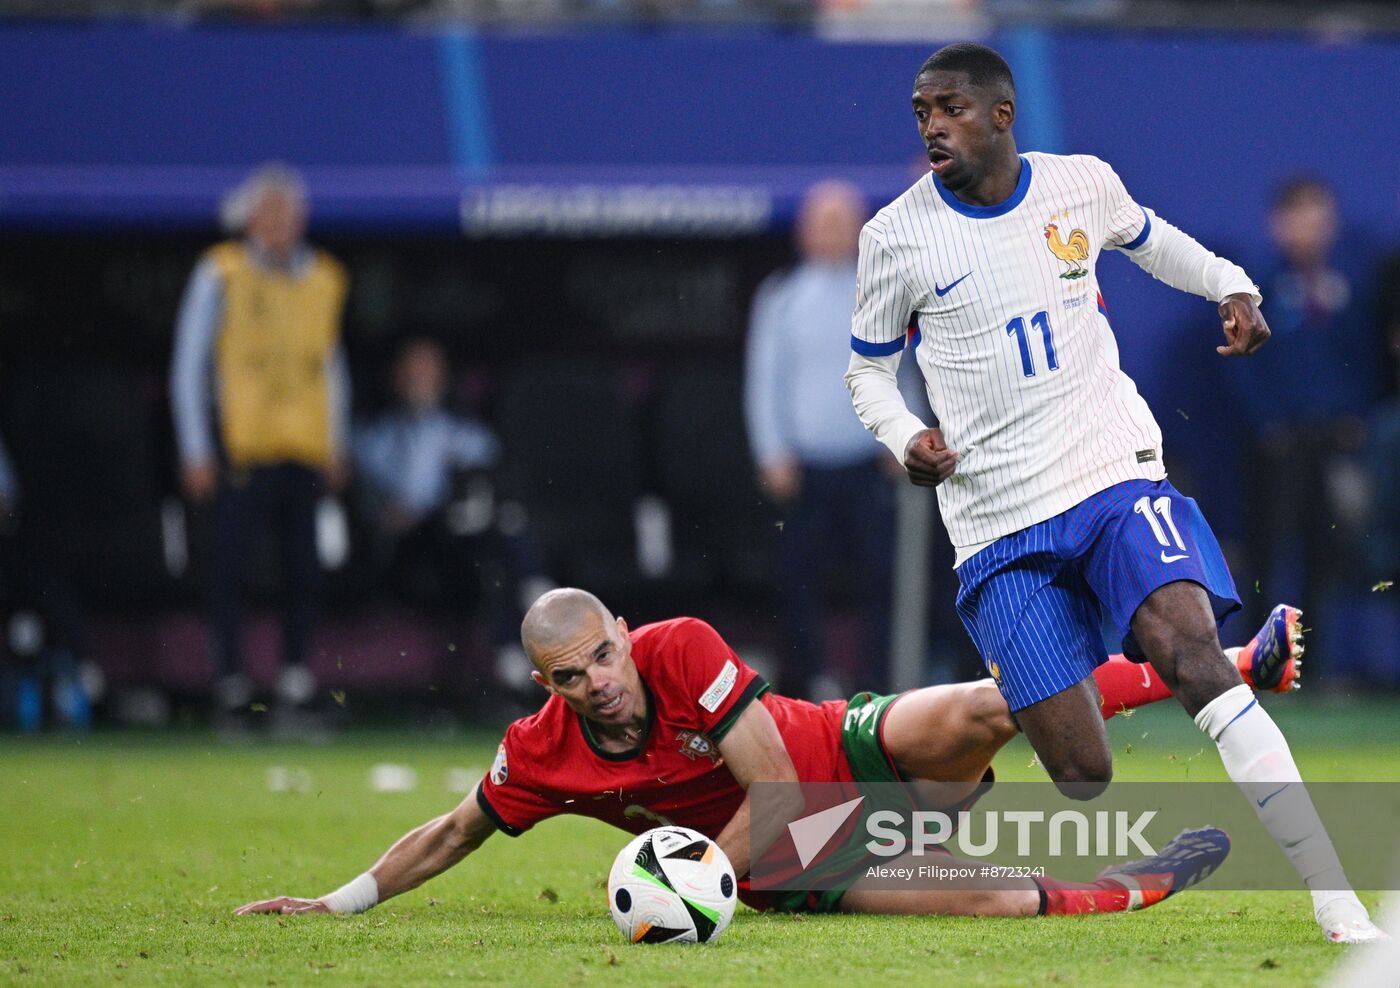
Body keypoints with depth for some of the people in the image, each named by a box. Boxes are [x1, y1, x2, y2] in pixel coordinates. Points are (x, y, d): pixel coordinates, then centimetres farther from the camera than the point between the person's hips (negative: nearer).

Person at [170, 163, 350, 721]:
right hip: (242, 447, -3)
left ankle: (295, 673, 8)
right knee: (230, 564, -7)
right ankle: (230, 677, -3)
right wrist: (195, 450, -3)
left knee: (304, 570, 0)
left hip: (307, 450, 3)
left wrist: (337, 444, 16)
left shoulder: (323, 279, 12)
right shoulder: (221, 275, 1)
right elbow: (188, 366, 3)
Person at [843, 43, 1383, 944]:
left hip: (1115, 473, 1)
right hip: (1000, 524, 0)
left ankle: (1340, 908, -27)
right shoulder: (897, 236, -1)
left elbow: (1152, 241, 26)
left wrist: (1233, 288, 8)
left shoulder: (1082, 184, 4)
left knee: (1195, 660, -25)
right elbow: (869, 368, 12)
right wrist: (906, 437, -8)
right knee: (1081, 775, -10)